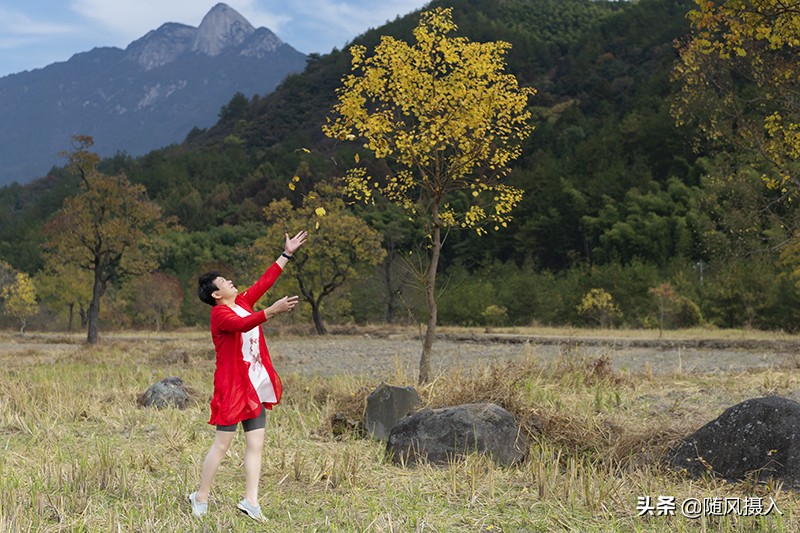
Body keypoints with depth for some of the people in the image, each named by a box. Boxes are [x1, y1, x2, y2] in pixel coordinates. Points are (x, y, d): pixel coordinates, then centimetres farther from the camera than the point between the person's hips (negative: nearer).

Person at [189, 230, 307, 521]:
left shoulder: (242, 302, 12)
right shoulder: (220, 313, -12)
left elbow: (264, 281, 19)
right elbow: (242, 324, -32)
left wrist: (287, 253, 20)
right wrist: (272, 311, -43)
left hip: (254, 387, 8)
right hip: (232, 386, -8)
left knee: (256, 444, 2)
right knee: (222, 444, -2)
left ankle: (250, 501, 2)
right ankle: (200, 497, 9)